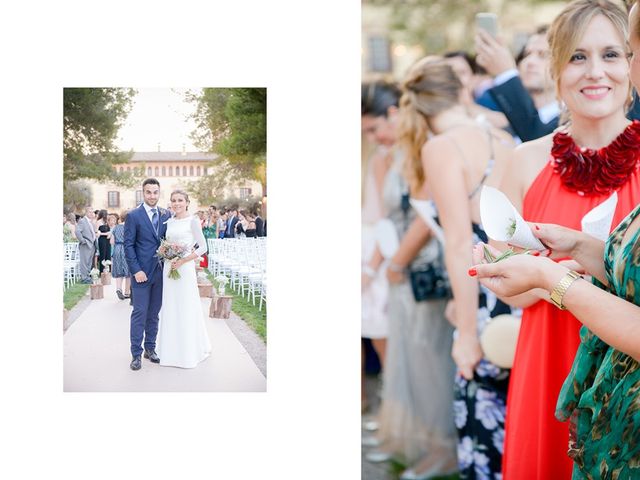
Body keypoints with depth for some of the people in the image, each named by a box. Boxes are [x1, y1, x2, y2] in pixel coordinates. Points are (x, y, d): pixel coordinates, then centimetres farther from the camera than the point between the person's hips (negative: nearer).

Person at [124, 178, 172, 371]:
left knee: (154, 313, 11)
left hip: (160, 272, 4)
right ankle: (136, 354, 4)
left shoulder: (166, 215, 8)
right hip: (142, 272, -4)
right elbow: (128, 245, -6)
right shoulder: (133, 216, -5)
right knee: (140, 313, -2)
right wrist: (136, 270, -13)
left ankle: (150, 348, 21)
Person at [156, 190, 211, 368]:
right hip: (169, 268, 6)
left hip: (185, 268, -6)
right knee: (170, 309, 10)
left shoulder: (193, 220, -7)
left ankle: (189, 352, 12)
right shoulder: (170, 222, 11)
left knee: (186, 309, 0)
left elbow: (203, 247, -10)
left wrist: (182, 261, -15)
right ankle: (172, 350, 21)